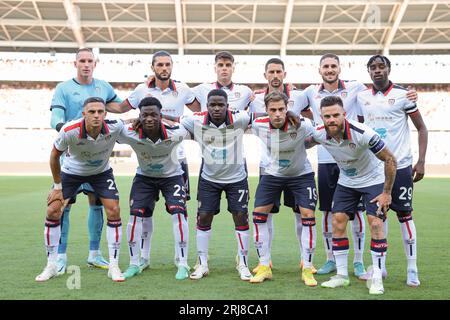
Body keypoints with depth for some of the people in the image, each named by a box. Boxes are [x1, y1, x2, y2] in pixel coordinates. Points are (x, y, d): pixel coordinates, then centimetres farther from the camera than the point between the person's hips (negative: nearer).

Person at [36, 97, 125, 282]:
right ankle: (51, 266, 8)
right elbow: (55, 155, -14)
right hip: (71, 171, -1)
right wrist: (57, 186, -8)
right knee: (53, 211, -8)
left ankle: (113, 266, 2)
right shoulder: (69, 131, -33)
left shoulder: (115, 127, -31)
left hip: (102, 172, 1)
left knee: (114, 211, -12)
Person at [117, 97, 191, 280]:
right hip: (144, 177, 1)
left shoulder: (175, 133, -31)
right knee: (136, 215, -6)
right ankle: (134, 263, 11)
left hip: (172, 176, -1)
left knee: (178, 214, -15)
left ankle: (183, 265, -5)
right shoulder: (130, 133, -29)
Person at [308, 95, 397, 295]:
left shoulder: (363, 134, -34)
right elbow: (307, 141, 8)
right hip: (346, 182, 5)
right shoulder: (320, 134, -20)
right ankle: (342, 275, 9)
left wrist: (387, 193, -20)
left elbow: (390, 160, -23)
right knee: (337, 222, -2)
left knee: (376, 224, -15)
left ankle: (377, 279, -6)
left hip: (373, 180, -4)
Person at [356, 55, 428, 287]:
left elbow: (421, 128, -1)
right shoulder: (362, 98, 6)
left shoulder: (403, 94, -5)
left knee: (404, 214, 0)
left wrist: (421, 161, -8)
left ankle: (412, 269, 7)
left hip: (400, 165, -4)